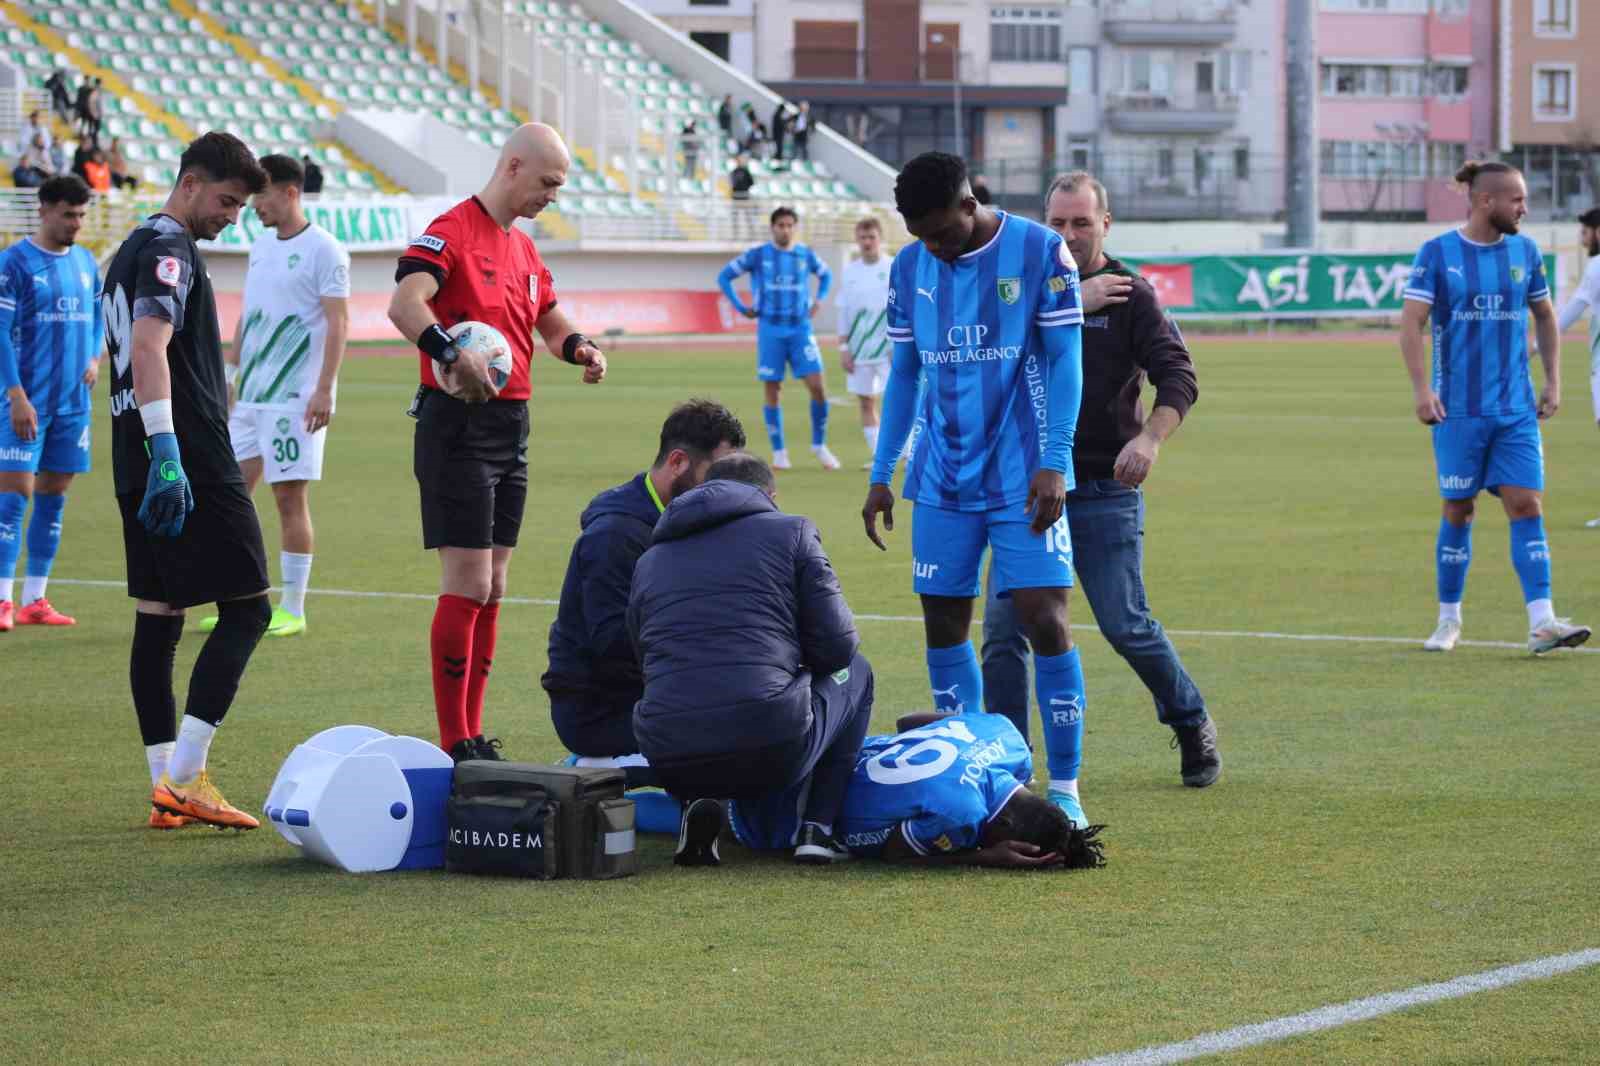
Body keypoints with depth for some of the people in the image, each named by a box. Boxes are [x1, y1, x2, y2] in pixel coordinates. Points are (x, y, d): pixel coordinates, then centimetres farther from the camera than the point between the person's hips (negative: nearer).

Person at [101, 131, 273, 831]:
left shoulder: (132, 250, 20)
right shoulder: (169, 249, -11)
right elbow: (150, 348, -24)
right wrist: (166, 452, -32)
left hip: (138, 463, 10)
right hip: (190, 458, -10)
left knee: (158, 616, 9)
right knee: (246, 609, -6)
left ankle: (166, 783, 9)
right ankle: (184, 778, -13)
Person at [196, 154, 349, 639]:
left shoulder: (323, 250, -10)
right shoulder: (261, 248, 14)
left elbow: (338, 322, -13)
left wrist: (324, 390, -19)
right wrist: (229, 371, 17)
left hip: (296, 397, -8)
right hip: (252, 395, 8)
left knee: (290, 495, -5)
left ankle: (293, 609, 3)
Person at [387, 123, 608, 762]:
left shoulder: (524, 249, 17)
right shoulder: (452, 231, -11)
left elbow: (552, 323, 28)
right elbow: (405, 304, -26)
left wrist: (578, 347, 6)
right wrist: (452, 355, -41)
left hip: (511, 425, 9)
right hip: (458, 425, -9)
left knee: (492, 588, 9)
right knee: (468, 585, -10)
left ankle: (472, 737, 15)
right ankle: (454, 746, -6)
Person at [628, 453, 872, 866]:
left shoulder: (648, 560, 21)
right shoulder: (792, 532, 9)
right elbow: (836, 647, 4)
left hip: (671, 763, 3)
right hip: (773, 754, -3)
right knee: (855, 673, 28)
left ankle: (695, 804, 9)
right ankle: (817, 828, 15)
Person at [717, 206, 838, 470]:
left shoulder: (806, 255, 5)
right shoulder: (758, 256, -1)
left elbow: (826, 275, 25)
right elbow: (724, 277, 5)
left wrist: (818, 301, 10)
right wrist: (741, 308, -1)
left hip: (800, 329, 1)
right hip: (771, 331, -1)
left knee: (817, 386, -10)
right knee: (772, 391, 0)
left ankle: (819, 445, 6)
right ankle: (779, 453, 9)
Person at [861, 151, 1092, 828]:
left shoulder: (1040, 252, -8)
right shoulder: (910, 267, 5)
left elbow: (1065, 360, -6)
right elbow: (904, 373, 13)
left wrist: (1055, 463, -13)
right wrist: (880, 475, 11)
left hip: (1024, 482, -4)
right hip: (943, 483, 4)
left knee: (1045, 620, -9)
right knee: (944, 624, 5)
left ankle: (1065, 787, -2)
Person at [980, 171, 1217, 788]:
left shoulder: (1129, 294, -2)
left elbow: (1178, 374, -11)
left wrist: (1151, 438, -28)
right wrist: (1069, 303, -17)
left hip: (1105, 489, -3)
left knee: (1126, 627, -2)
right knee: (1003, 626, -2)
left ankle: (1192, 725, 20)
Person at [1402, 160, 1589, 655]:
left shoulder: (1525, 251, 6)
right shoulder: (1437, 253, -5)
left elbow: (1544, 317, 17)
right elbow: (1411, 324, -7)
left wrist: (1553, 381, 10)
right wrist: (1422, 389, -15)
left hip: (1516, 409, 3)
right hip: (1458, 410, -3)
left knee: (1526, 505, -7)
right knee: (1458, 511, 4)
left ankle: (1541, 623, -12)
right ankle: (1449, 619, 18)